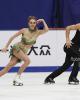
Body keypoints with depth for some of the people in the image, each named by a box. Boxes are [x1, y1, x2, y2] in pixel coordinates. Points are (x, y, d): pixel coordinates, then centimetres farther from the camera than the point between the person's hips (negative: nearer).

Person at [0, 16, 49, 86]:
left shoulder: (37, 32, -2)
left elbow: (46, 30, -20)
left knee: (8, 67, -6)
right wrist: (6, 47, -2)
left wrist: (43, 21, -10)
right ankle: (17, 77, -15)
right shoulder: (24, 30, -9)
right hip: (17, 48, -4)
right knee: (27, 60, -26)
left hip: (23, 52, 4)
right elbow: (13, 37, -1)